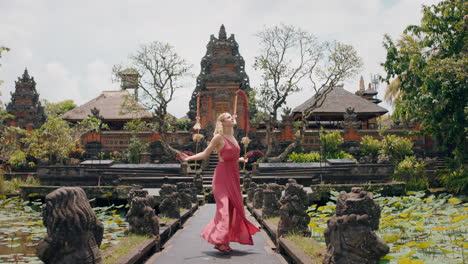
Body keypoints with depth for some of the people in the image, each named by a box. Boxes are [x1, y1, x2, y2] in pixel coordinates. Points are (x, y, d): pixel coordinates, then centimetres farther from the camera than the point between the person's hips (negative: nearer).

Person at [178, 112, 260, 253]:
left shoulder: (232, 137, 14)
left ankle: (222, 241, 18)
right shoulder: (218, 137, -6)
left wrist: (240, 159, 36)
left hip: (233, 176, 8)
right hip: (223, 176, -8)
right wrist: (188, 158, -15)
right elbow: (205, 153, -4)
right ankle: (220, 241, -4)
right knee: (224, 207, -9)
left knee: (233, 208, 8)